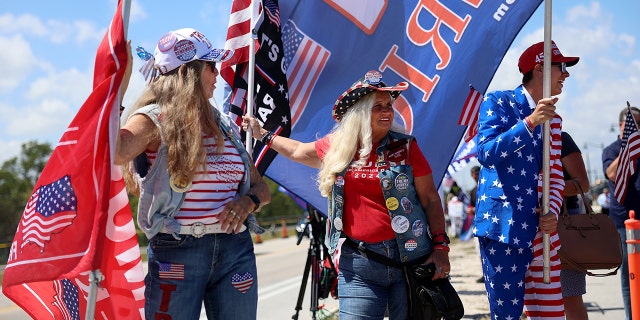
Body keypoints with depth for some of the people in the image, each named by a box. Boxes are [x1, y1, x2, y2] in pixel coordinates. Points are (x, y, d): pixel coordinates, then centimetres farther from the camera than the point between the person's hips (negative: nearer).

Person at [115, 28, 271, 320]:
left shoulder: (223, 126, 14)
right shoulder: (155, 120, -5)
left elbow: (261, 187, 18)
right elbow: (114, 153, -27)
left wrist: (249, 201, -5)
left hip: (235, 251, 6)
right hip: (177, 252, -5)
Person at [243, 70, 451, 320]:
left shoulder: (405, 147, 0)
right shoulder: (337, 146, 8)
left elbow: (431, 199, 1)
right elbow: (298, 151, 28)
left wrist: (440, 245, -8)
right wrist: (262, 135, 37)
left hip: (410, 259, -1)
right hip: (358, 264, 2)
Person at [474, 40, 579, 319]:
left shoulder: (553, 120, 16)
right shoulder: (498, 103, -3)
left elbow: (556, 174, 12)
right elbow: (486, 154, -17)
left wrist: (552, 212, -7)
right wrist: (531, 122, -23)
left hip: (541, 229, 6)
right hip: (502, 225, -6)